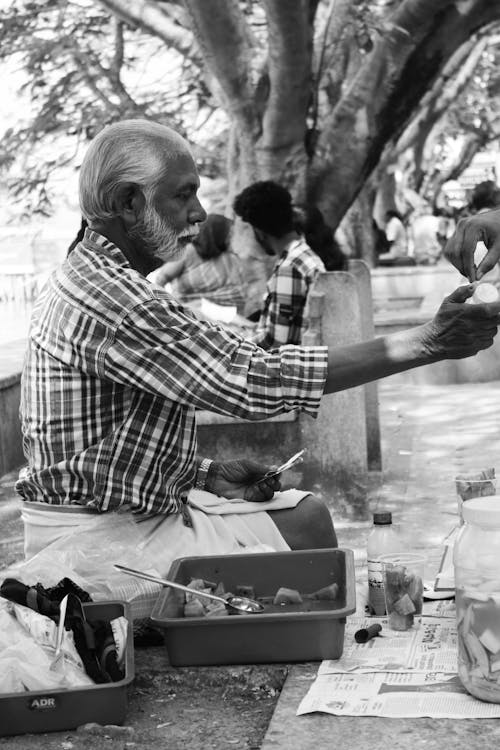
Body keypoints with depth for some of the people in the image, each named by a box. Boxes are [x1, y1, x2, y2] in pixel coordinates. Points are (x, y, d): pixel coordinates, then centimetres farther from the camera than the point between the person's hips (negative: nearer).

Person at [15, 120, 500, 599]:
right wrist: (424, 344, -28)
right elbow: (250, 381, -29)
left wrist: (208, 474, 1)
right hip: (96, 540, -10)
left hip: (135, 505, 10)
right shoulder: (106, 294, -24)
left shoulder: (92, 277, 12)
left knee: (305, 516, 9)